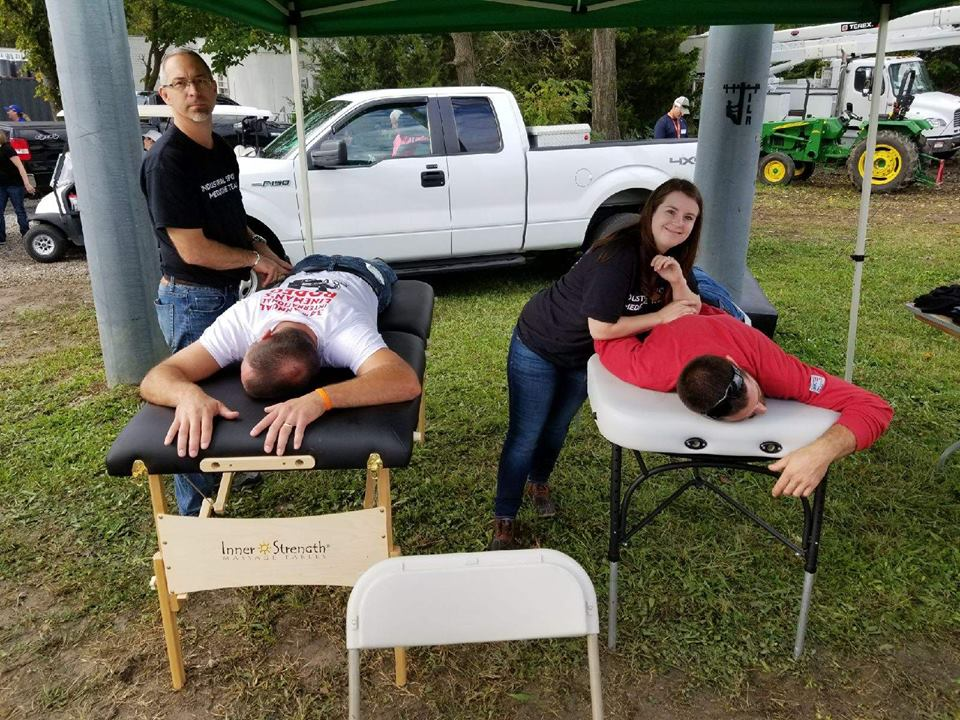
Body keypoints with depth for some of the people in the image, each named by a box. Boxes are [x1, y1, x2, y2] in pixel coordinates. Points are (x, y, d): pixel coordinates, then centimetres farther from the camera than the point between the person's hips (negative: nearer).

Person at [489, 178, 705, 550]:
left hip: (585, 358, 7)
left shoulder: (673, 258, -7)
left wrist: (678, 280, -28)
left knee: (558, 426, 23)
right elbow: (601, 328, -34)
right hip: (539, 346, -7)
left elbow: (691, 314, -10)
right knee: (525, 435, 1)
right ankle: (503, 521, 16)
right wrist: (661, 315, -28)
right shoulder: (620, 253, -32)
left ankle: (538, 482, 50)